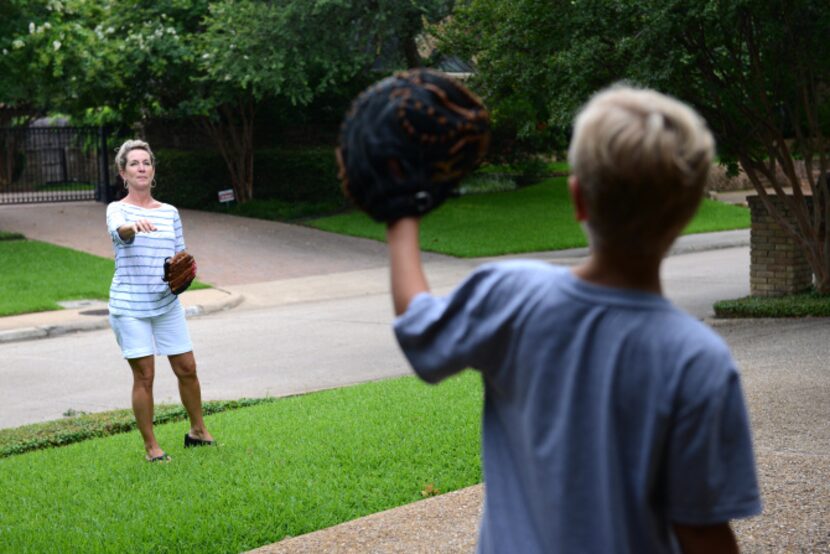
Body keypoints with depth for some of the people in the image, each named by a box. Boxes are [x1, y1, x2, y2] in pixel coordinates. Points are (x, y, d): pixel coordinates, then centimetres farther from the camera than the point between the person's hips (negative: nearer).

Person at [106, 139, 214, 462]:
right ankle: (151, 447, 8)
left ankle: (198, 432, 28)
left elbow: (181, 255, 14)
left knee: (187, 368, 8)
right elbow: (119, 230, -28)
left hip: (167, 304, 4)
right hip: (129, 307, -4)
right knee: (144, 375, -3)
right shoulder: (117, 209, -4)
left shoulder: (170, 213, 9)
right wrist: (135, 226, -51)